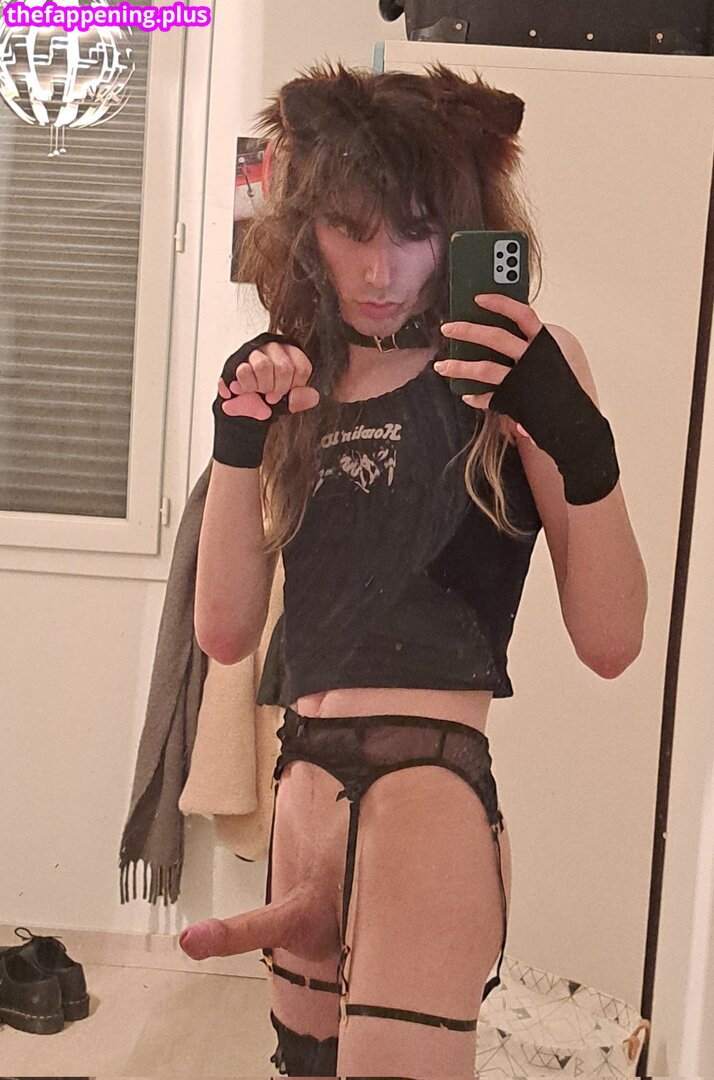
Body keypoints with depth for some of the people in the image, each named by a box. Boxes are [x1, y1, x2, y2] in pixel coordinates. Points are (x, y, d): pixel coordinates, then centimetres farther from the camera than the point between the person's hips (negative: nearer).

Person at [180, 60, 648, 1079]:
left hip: (430, 776, -5)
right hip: (306, 778, 6)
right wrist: (239, 438, -5)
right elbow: (226, 630, 4)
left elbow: (611, 641, -11)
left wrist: (577, 437, -23)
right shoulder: (293, 386, 10)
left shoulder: (516, 367, -4)